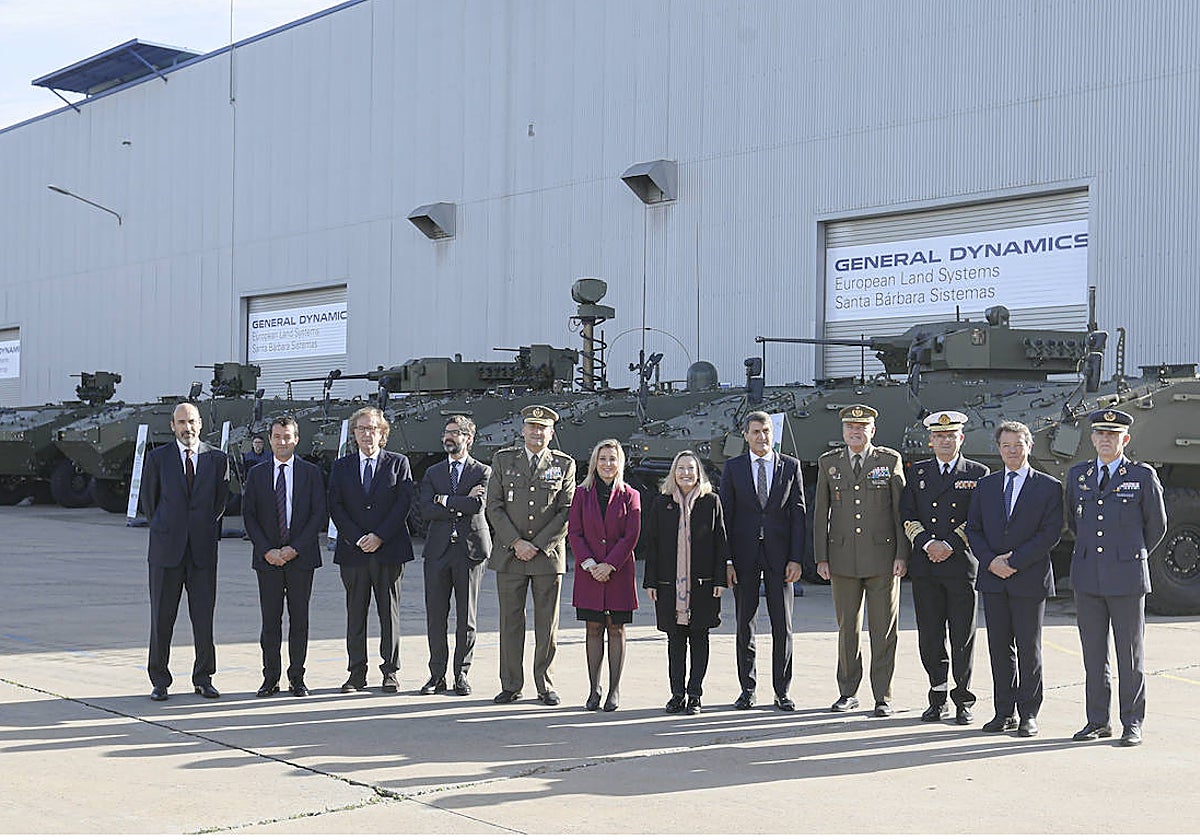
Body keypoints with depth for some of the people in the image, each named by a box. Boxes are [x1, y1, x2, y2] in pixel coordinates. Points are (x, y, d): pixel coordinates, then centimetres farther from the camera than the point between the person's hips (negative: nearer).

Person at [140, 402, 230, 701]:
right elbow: (148, 499, 12)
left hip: (203, 549, 1)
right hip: (166, 550, -1)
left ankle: (203, 678, 15)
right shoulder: (157, 458, 2)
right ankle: (160, 681, 12)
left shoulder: (217, 459, 5)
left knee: (204, 617, 3)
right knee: (162, 617, 2)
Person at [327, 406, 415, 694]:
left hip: (389, 550, -2)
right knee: (355, 613, 4)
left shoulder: (398, 463, 6)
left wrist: (380, 537, -11)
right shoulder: (341, 466, 11)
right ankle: (357, 673, 10)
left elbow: (404, 503, -3)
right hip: (352, 551, 2)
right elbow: (335, 508, 3)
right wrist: (357, 538, -9)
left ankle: (391, 672, 9)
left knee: (389, 612, 2)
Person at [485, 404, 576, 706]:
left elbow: (567, 512, 0)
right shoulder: (503, 460, 8)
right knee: (510, 622, 4)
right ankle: (511, 685, 12)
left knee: (547, 624, 4)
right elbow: (494, 507, 2)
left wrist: (538, 545, -9)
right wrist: (516, 543, -9)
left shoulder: (564, 464, 6)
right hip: (509, 555, 1)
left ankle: (545, 686, 13)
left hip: (548, 554, 0)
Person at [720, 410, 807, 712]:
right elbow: (725, 515, 2)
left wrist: (796, 559, -5)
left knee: (782, 625, 2)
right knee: (744, 624, 6)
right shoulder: (733, 467, 5)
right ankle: (747, 689, 16)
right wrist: (727, 559, -6)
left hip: (779, 555, 0)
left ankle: (782, 691, 10)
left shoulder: (790, 466, 6)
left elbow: (798, 514, 3)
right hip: (744, 556, 0)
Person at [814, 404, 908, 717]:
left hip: (882, 556, -2)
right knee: (847, 627, 8)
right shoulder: (828, 463, 9)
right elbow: (821, 513, 9)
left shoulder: (890, 460, 4)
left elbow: (901, 510, 2)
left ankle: (883, 697, 7)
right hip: (843, 557, 2)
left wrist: (902, 554, -4)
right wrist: (821, 558, 4)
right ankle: (848, 692, 19)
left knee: (884, 629, 0)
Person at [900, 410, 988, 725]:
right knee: (930, 637, 4)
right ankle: (938, 700, 15)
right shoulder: (916, 473, 13)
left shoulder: (978, 474, 6)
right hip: (924, 567, 2)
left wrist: (950, 545, -11)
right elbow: (907, 516, 7)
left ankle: (964, 702, 9)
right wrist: (928, 544, -8)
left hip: (962, 565, -2)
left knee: (963, 637, 0)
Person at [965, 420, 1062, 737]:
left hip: (1030, 579, -4)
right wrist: (990, 561, -7)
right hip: (993, 580, 4)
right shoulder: (985, 485, 12)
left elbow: (1051, 532, -8)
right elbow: (973, 529, 9)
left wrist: (1015, 561, -14)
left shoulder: (1048, 487, 0)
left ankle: (1028, 715, 8)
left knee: (1028, 648, 1)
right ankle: (1004, 712, 14)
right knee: (999, 648, 7)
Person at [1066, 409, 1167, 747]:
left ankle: (1132, 724, 10)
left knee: (1130, 654, 2)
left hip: (1126, 578, -3)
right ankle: (1098, 722, 15)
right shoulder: (1077, 475, 9)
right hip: (1087, 577, 3)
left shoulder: (1143, 476, -1)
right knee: (1093, 655, 7)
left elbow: (1156, 524, 9)